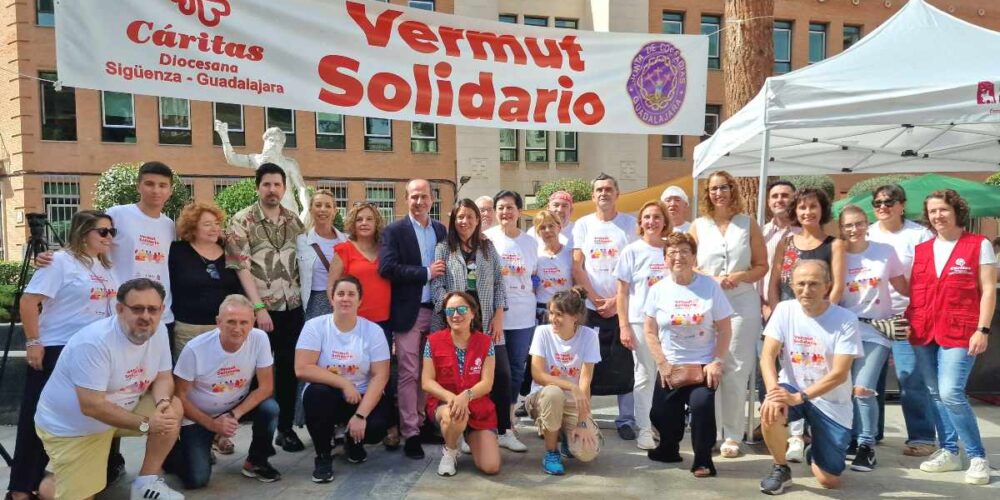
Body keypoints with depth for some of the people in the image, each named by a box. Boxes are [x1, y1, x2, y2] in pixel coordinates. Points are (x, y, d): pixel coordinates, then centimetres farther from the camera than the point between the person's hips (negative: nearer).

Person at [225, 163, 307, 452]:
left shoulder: (294, 221, 9)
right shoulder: (242, 221, -5)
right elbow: (240, 267, -10)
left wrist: (300, 296, 6)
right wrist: (259, 307, -15)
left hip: (293, 307, 4)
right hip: (261, 308, -4)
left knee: (289, 368, 7)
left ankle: (286, 428, 19)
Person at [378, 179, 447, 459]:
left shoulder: (441, 230, 12)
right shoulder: (394, 231, -3)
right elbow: (387, 268, -15)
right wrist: (425, 273, -14)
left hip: (437, 310, 4)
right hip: (409, 311, -4)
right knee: (409, 374, -1)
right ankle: (410, 433, 5)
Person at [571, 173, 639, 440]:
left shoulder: (630, 223, 4)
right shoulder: (583, 224, 7)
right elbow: (577, 266, 2)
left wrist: (616, 299, -9)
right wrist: (595, 298, -7)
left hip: (621, 306, -1)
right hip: (590, 306, 1)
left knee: (623, 365, 1)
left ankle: (626, 419, 11)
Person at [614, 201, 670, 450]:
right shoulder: (633, 251, 1)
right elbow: (622, 292, 0)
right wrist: (624, 326, -6)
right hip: (640, 320, -2)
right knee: (645, 375, 1)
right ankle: (644, 430, 11)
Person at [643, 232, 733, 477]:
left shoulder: (711, 286, -4)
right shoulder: (658, 289, -1)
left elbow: (725, 329, -2)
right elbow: (649, 331, 0)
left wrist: (718, 362, -11)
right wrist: (662, 363, -7)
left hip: (704, 365, -2)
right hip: (670, 366, 2)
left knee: (701, 404, -25)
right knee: (662, 414, -2)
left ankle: (703, 460, -4)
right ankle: (669, 449, 30)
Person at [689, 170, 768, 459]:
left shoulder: (748, 224, 8)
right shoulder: (698, 226, 9)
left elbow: (762, 266, 6)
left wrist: (738, 276, -13)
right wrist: (713, 280, -11)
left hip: (742, 304, 0)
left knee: (736, 371, -1)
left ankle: (733, 435, 7)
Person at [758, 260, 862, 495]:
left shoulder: (846, 320, -15)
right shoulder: (784, 310, -7)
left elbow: (840, 374, -20)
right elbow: (768, 355, -12)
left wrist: (799, 397, -30)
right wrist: (774, 391, -31)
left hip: (831, 402, -1)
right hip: (792, 389, 1)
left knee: (830, 481, -2)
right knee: (769, 412, -34)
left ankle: (815, 453, 36)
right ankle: (781, 469, -4)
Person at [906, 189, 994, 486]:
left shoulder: (979, 245, 2)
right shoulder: (919, 250, 13)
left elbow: (988, 290, -2)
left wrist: (982, 329, -9)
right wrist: (907, 322, 5)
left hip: (959, 331, -5)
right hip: (923, 331, 5)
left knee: (951, 393, -14)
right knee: (935, 395, 9)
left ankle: (978, 457, 2)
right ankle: (949, 452, 21)